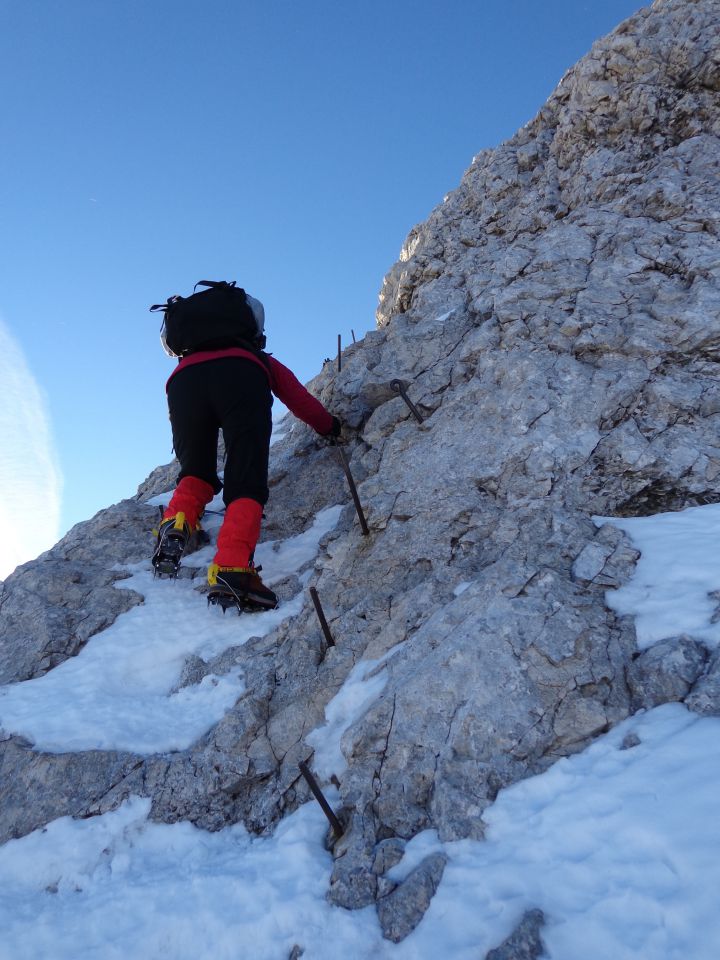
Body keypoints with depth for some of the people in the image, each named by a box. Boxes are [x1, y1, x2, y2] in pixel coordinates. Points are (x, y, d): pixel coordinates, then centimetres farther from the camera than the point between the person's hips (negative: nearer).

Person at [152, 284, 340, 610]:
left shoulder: (186, 363, 47)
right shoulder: (262, 360, 41)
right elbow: (300, 400, 36)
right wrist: (331, 427, 52)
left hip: (184, 378, 2)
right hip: (242, 376, -2)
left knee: (195, 472, 21)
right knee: (246, 486, -6)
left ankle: (177, 523, -8)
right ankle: (232, 568, -29)